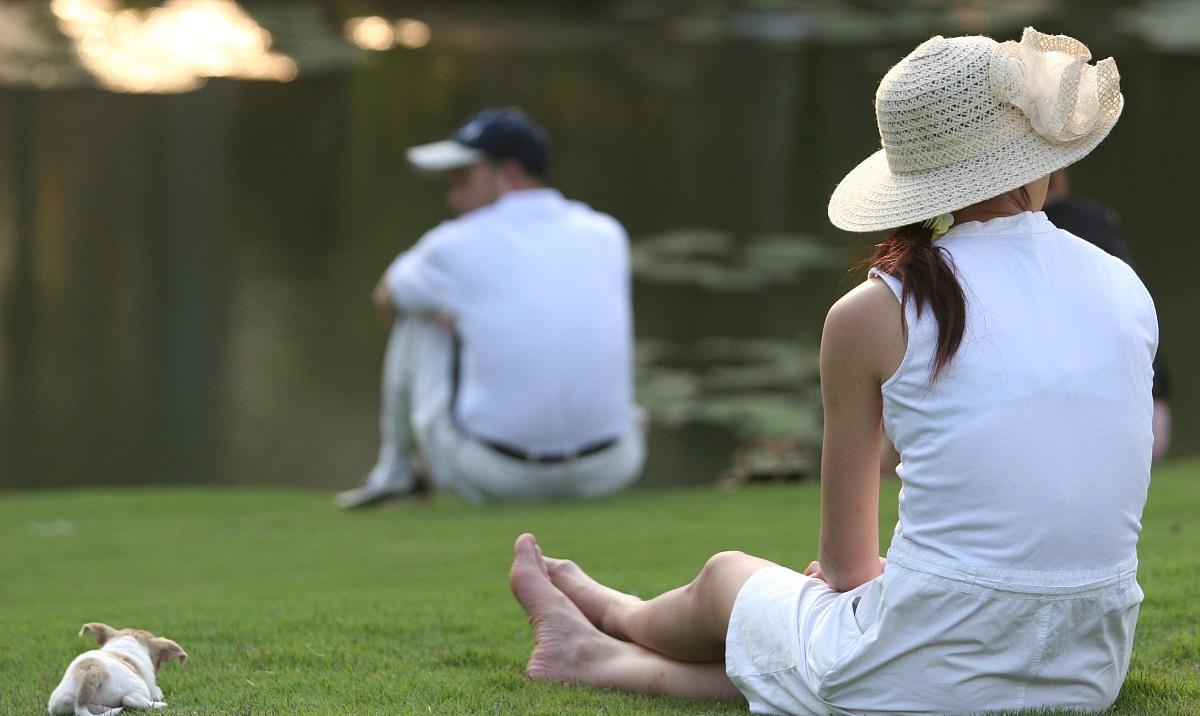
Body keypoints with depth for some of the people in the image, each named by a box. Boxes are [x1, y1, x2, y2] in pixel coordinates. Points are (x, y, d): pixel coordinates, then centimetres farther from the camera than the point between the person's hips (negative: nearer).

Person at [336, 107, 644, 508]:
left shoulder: (454, 246, -5)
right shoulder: (607, 235, 5)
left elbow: (387, 302, 18)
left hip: (490, 478, -3)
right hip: (606, 475, 3)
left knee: (417, 316, 19)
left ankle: (397, 469, 30)